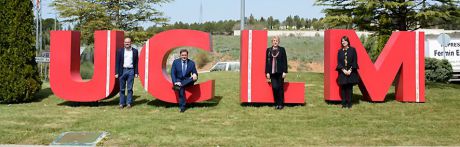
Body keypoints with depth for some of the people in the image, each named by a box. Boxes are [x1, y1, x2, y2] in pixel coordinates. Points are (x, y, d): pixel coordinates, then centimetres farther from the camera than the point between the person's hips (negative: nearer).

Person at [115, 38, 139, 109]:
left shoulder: (135, 51, 6)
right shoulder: (120, 51, 4)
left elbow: (136, 62, 8)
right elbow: (117, 62, 3)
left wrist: (136, 72, 3)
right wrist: (116, 73, -3)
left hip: (131, 71, 0)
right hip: (122, 70, 0)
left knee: (130, 88, 2)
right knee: (122, 89, 4)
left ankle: (129, 103, 8)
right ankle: (122, 103, 11)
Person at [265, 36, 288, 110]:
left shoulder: (282, 49, 3)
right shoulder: (268, 50, 7)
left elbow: (285, 61, 1)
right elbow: (267, 61, 8)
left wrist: (284, 71, -6)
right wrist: (267, 72, 2)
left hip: (280, 72, -1)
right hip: (272, 72, 1)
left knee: (280, 88, 3)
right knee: (274, 87, -5)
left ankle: (281, 104, 12)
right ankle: (276, 104, 8)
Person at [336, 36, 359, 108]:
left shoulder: (352, 50, 2)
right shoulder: (340, 51, 8)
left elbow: (354, 61, -2)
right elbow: (339, 62, 4)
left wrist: (350, 70, -11)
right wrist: (343, 70, -9)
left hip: (351, 72, -2)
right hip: (342, 72, 2)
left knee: (349, 87, -1)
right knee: (343, 88, -1)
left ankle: (349, 103, 5)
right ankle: (344, 103, 5)